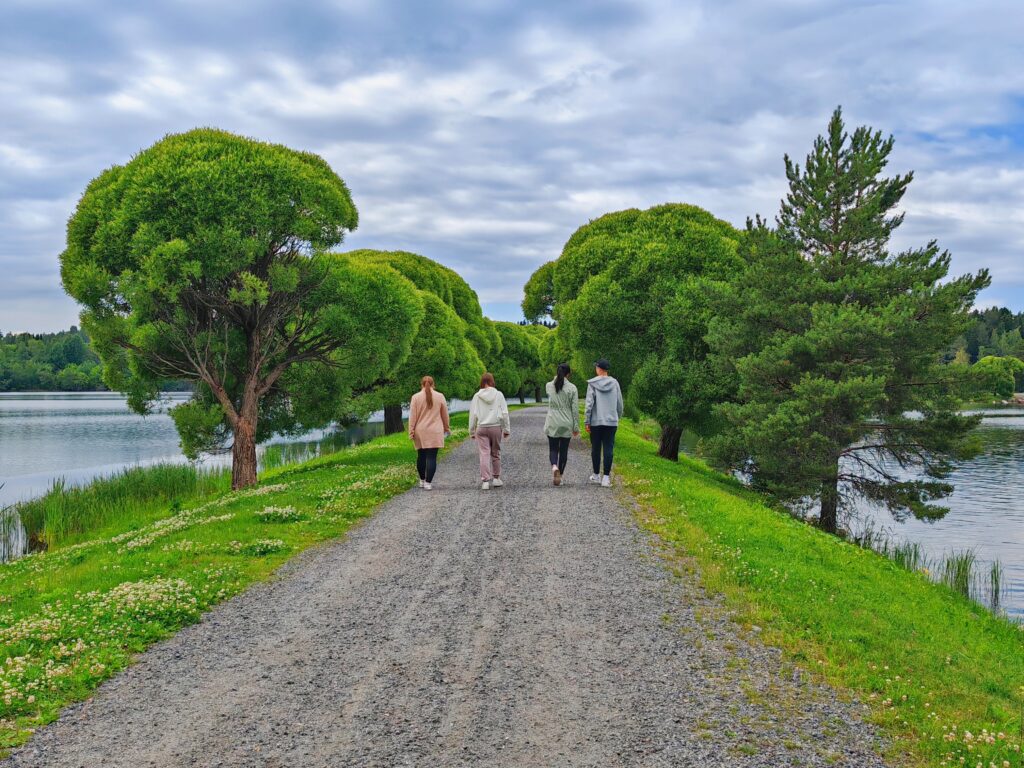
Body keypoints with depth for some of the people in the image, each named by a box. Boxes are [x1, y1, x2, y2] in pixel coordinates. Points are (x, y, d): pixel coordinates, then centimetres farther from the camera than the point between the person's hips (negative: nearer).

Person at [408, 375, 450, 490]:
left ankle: (422, 480, 24)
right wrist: (447, 428, 21)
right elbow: (445, 415, 8)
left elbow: (412, 416, -1)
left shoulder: (416, 397, 0)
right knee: (432, 457, -3)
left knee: (421, 456, 14)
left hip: (420, 432, 1)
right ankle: (428, 482, -8)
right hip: (435, 432, -1)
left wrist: (411, 431, 4)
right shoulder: (440, 396, 1)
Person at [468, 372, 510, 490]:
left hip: (481, 428, 0)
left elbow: (473, 415, 0)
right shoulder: (499, 395, -2)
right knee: (496, 454, 13)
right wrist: (507, 429, 6)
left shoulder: (477, 396, -1)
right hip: (496, 427, 0)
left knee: (484, 454, -1)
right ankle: (496, 478, 20)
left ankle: (485, 480, -8)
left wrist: (472, 431, 8)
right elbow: (504, 413, -1)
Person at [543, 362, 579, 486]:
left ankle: (554, 466, -19)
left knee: (553, 449, 9)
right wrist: (576, 426, 1)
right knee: (564, 450, 10)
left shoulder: (549, 386, -1)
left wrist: (557, 377, 16)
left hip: (552, 424, 1)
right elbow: (575, 409, -6)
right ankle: (560, 476, 11)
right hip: (566, 425, -1)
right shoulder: (572, 388, -6)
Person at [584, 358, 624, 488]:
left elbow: (589, 404, -9)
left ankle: (596, 475, 21)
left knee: (596, 449, 11)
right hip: (611, 421, 2)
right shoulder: (614, 383, 1)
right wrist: (617, 417, 21)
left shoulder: (592, 384, -7)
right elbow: (619, 404, 6)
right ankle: (606, 477, -4)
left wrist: (586, 422, -4)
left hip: (596, 422, -1)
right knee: (608, 449, 1)